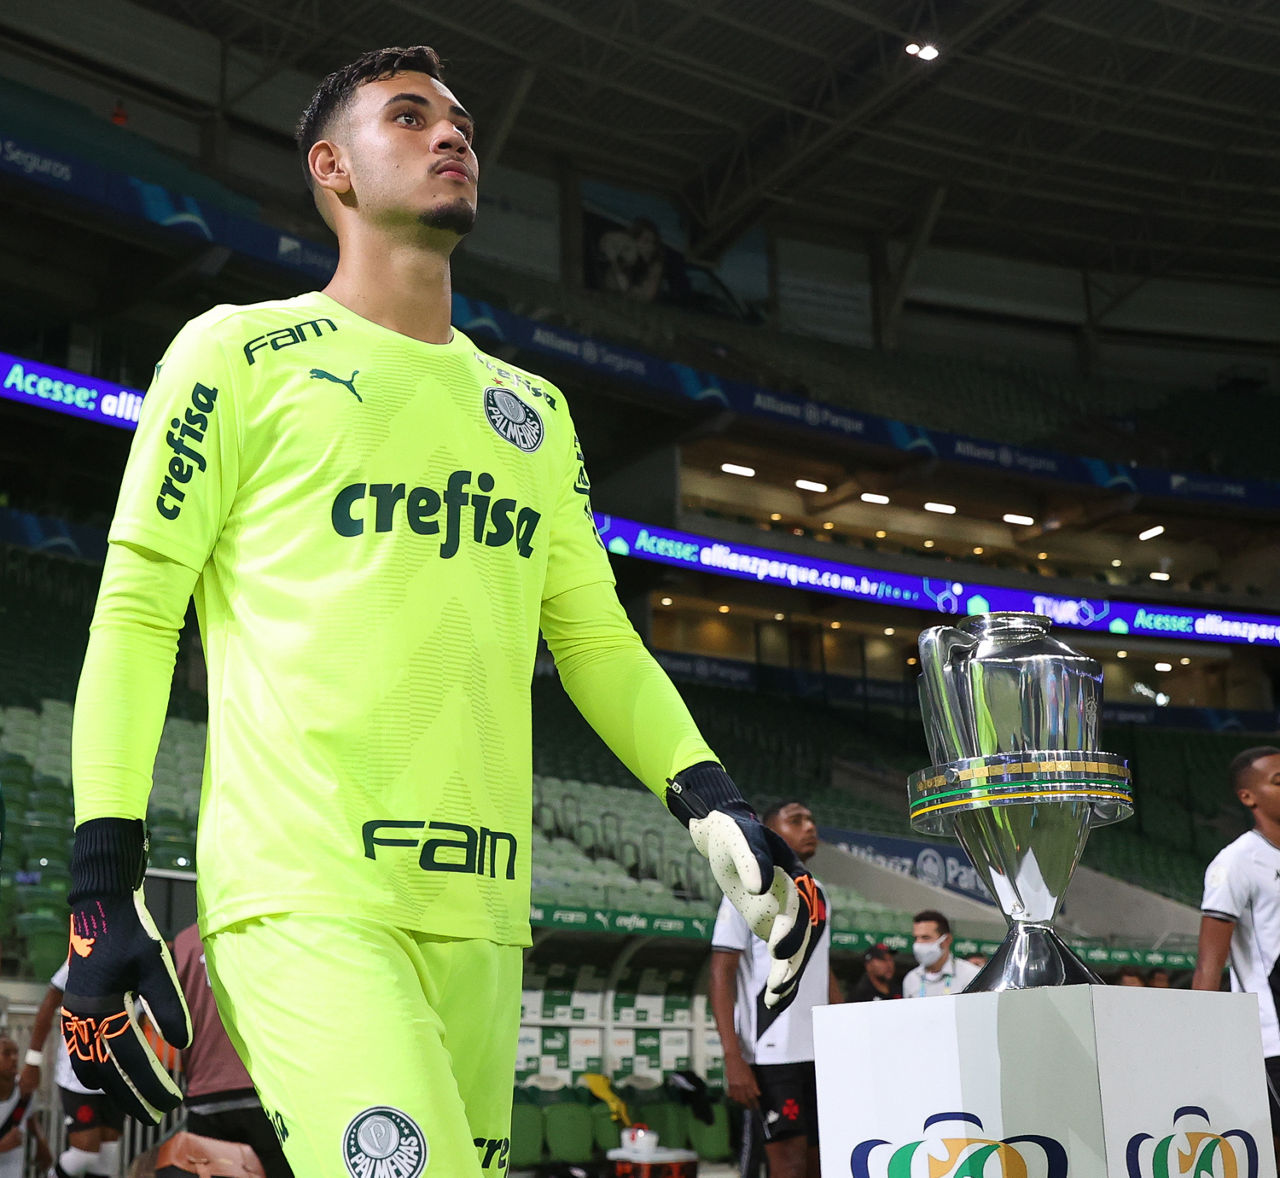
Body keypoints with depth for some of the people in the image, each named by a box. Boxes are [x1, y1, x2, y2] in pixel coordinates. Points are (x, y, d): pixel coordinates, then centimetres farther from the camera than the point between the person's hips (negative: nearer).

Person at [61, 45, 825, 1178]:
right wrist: (104, 883, -7)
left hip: (479, 906, 6)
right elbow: (137, 613, 1)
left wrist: (711, 803, 3)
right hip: (300, 898, -5)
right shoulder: (243, 354, 4)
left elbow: (595, 637, 19)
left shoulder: (534, 410, 20)